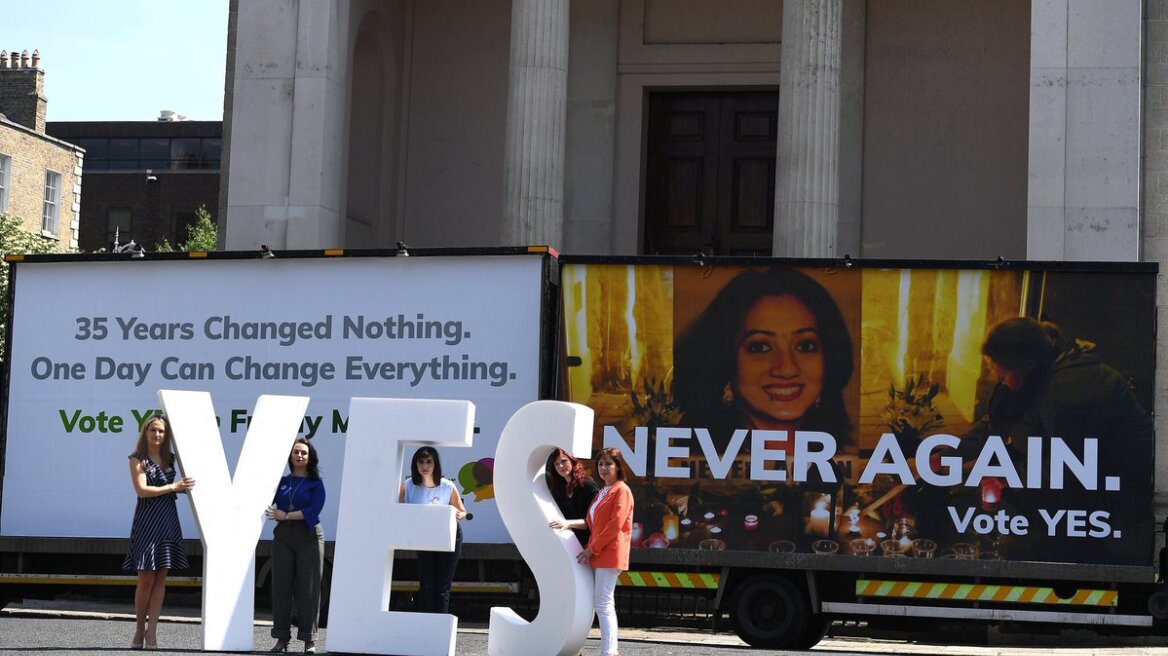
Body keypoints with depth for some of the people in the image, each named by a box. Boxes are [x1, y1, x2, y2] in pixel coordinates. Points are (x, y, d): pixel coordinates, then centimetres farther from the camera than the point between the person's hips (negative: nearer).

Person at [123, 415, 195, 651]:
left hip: (168, 520, 5)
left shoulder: (170, 458, 13)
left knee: (160, 579, 1)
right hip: (147, 520, -5)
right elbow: (142, 490, -11)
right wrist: (173, 486, -13)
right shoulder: (138, 459, -1)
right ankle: (139, 629, 11)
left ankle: (152, 631, 2)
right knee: (146, 579, -3)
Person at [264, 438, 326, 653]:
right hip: (282, 537, 3)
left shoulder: (316, 484, 4)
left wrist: (286, 516, -13)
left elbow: (313, 511, -10)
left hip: (309, 537, -3)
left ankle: (309, 640, -1)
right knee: (281, 588, 1)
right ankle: (282, 638, 6)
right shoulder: (281, 481, 13)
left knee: (308, 589, -4)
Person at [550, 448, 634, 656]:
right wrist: (568, 523, 10)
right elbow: (592, 522, 23)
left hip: (610, 554, -9)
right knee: (604, 604, 9)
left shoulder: (622, 490, -9)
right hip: (599, 553, 9)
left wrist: (592, 548, -15)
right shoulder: (603, 491, 20)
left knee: (603, 604, -11)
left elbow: (615, 525, -17)